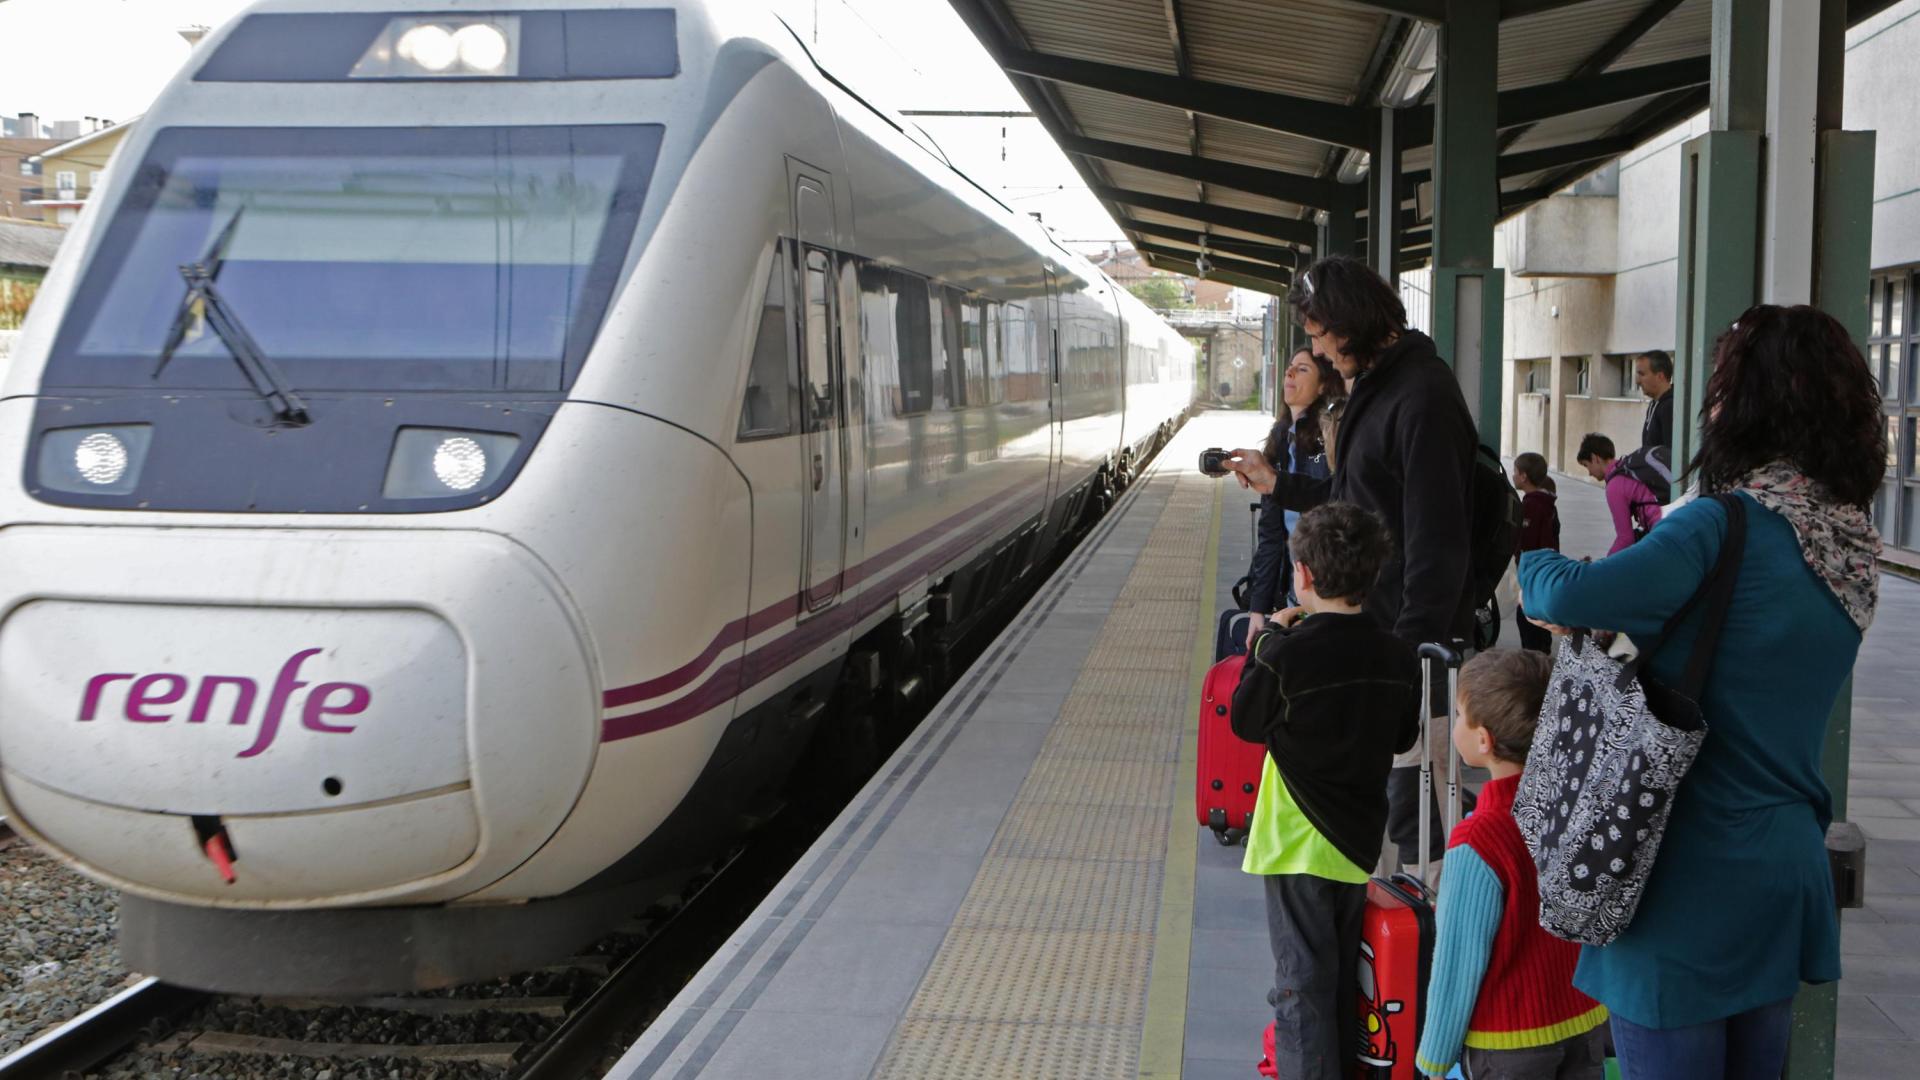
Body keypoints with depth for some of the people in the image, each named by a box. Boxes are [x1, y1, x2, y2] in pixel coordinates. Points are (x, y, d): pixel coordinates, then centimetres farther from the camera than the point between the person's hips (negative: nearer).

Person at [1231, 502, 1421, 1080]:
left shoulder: (1287, 654, -21)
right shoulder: (1397, 657, -3)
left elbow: (1245, 722, -5)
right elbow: (1403, 737, 9)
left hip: (1299, 845, -5)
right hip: (1360, 841, 6)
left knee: (1301, 985, 3)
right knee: (1345, 981, 20)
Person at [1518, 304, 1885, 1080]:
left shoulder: (1726, 528, -20)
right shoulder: (1850, 549, 5)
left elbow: (1568, 595, -31)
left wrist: (1538, 568, -10)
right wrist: (1616, 617, 10)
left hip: (1695, 881, -8)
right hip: (1787, 871, 8)